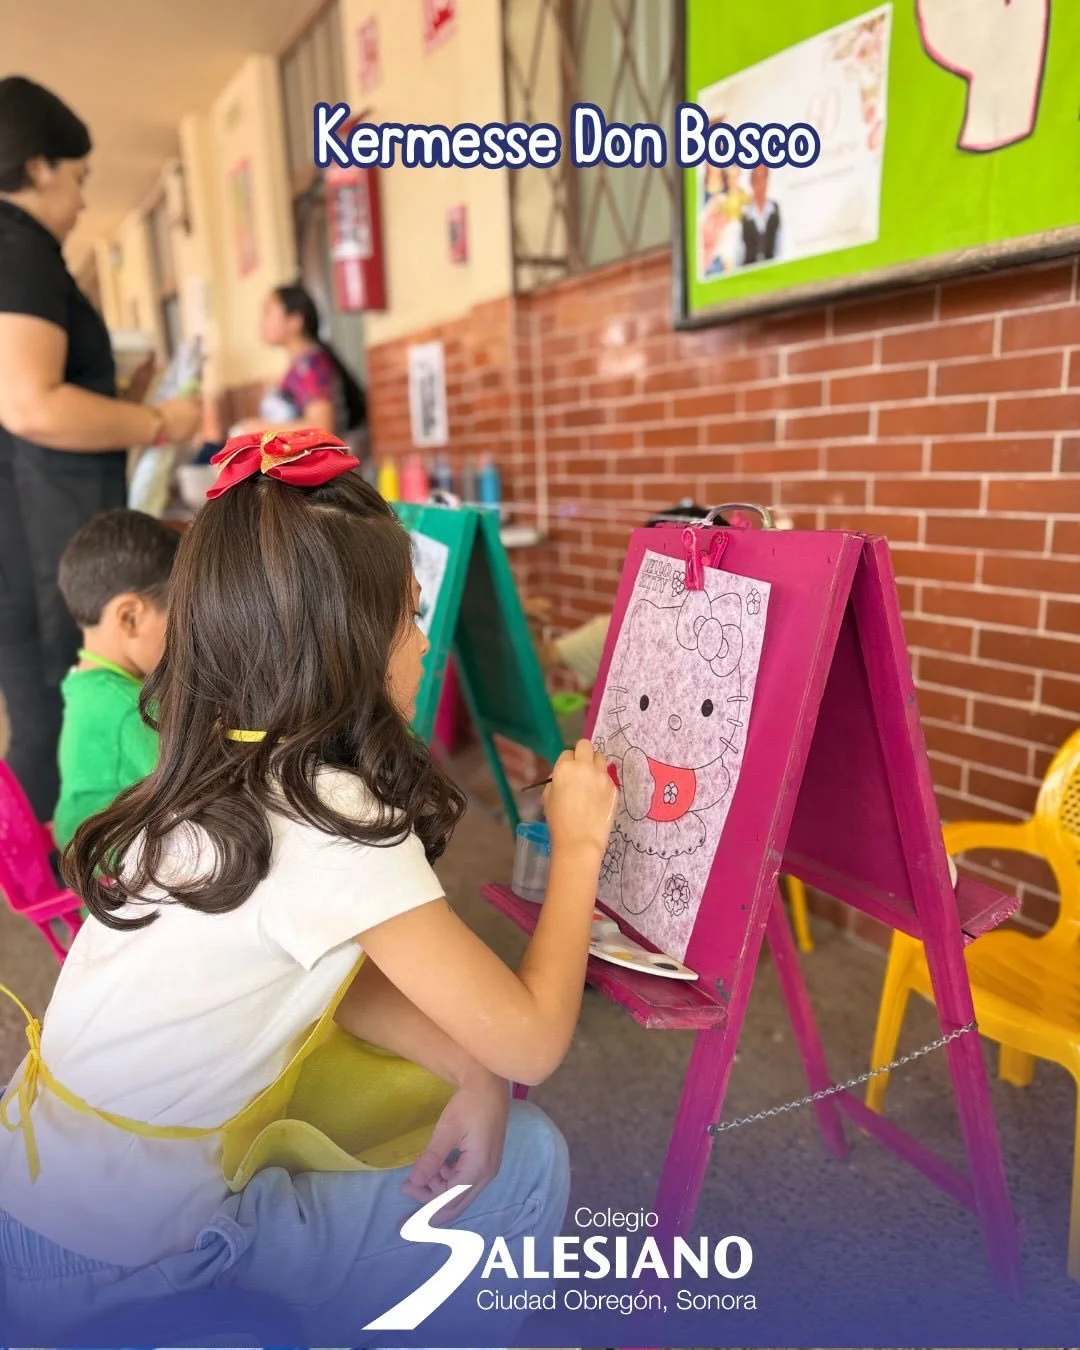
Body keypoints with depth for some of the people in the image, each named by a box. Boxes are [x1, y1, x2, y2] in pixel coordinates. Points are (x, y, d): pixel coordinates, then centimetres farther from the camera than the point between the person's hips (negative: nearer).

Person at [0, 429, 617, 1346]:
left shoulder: (209, 778, -4)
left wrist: (475, 1074, -8)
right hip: (119, 1255, -7)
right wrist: (578, 842, -8)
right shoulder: (338, 820, -27)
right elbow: (532, 1043, -19)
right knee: (526, 1162, 2)